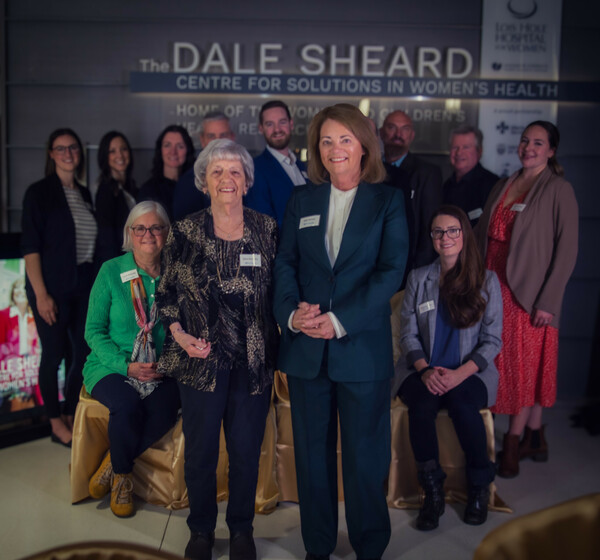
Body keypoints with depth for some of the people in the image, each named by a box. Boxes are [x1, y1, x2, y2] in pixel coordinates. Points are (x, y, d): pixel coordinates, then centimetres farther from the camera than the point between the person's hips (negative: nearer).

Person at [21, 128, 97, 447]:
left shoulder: (85, 195, 12)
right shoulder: (39, 193, -5)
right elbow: (30, 247, -10)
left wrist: (96, 283, 7)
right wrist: (41, 294, -15)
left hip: (84, 286, 6)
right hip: (52, 288, -6)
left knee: (84, 352, 8)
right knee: (54, 353, 1)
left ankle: (71, 418, 24)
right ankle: (57, 426, 16)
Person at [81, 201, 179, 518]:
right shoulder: (111, 271, -2)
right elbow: (93, 330, -2)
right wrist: (127, 366, -14)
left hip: (160, 371, 2)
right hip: (112, 367, -1)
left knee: (164, 411, -27)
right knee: (128, 405, -31)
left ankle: (113, 464, 1)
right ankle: (122, 475, 0)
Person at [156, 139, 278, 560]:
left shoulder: (268, 230, 1)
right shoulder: (185, 232, -1)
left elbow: (278, 291, 6)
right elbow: (167, 293, 5)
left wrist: (277, 344, -2)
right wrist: (180, 335, -8)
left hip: (254, 362, 1)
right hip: (201, 360, 0)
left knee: (247, 450, 9)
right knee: (200, 451, 9)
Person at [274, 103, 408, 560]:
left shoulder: (388, 200, 2)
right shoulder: (301, 200, 11)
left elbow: (392, 270, -7)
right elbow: (285, 263, 6)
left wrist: (340, 320, -17)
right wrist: (291, 312, -13)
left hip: (362, 347, -2)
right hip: (306, 348, 3)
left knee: (365, 458, 6)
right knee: (313, 454, 12)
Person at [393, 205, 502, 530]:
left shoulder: (487, 280, 5)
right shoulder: (418, 278, 9)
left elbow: (492, 340, 1)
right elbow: (407, 334, 5)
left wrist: (460, 373, -15)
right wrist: (425, 369, -14)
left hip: (469, 372, -1)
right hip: (422, 371, 1)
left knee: (461, 402, -32)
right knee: (422, 403, -31)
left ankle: (479, 486, -7)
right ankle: (432, 491, -14)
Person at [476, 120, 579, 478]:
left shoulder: (559, 190, -5)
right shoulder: (503, 186, 12)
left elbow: (567, 250, -9)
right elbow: (485, 236, 12)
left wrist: (548, 301, -14)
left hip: (529, 293, -5)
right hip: (494, 288, 5)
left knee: (525, 365, 1)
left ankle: (514, 442, 12)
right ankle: (534, 438, 21)